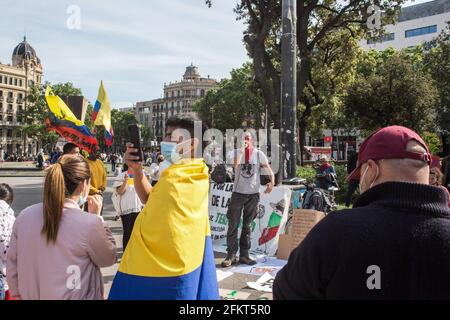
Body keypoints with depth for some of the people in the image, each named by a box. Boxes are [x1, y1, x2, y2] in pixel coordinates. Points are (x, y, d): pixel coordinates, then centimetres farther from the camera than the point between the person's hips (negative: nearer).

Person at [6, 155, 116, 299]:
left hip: (29, 296, 4)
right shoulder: (88, 224, -24)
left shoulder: (24, 216, -9)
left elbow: (12, 267, 1)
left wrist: (19, 295, 17)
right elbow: (109, 258, -6)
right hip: (74, 296, -4)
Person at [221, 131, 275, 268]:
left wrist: (272, 182, -21)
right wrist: (242, 150, -21)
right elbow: (235, 165, -19)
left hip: (253, 194, 1)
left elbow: (268, 169, -4)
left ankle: (244, 255, 18)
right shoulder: (237, 152, 0)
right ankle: (231, 255, 5)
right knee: (233, 225, -1)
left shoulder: (259, 154, 1)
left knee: (247, 226, 10)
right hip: (238, 193, -1)